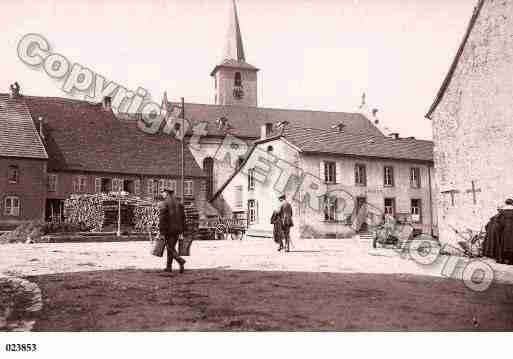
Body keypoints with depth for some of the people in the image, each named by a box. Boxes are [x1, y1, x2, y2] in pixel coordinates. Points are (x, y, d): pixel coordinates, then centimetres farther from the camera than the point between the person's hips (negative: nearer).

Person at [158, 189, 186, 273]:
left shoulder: (163, 204, -9)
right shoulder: (179, 204, 9)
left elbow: (162, 219, -14)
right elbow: (183, 218, 9)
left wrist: (161, 232, -11)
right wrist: (181, 231, 13)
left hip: (168, 229, -6)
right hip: (177, 229, 6)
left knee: (170, 248, 1)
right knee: (171, 247, 15)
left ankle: (181, 261, -21)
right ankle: (168, 267, 20)